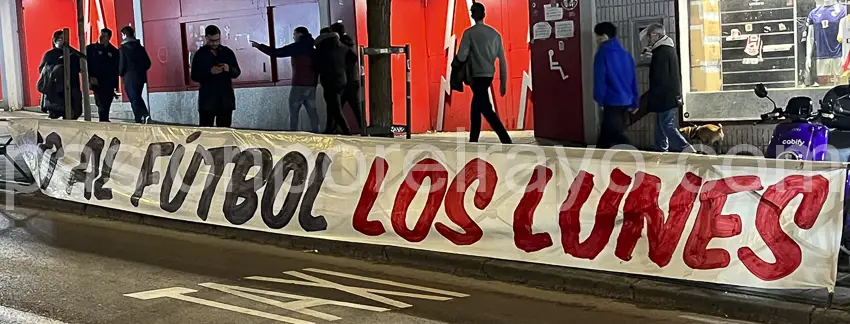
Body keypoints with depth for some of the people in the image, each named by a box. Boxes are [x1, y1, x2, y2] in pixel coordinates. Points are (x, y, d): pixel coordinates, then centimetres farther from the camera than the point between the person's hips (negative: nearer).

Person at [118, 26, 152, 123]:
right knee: (137, 97, 19)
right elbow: (148, 63, 5)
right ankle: (145, 115, 7)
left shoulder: (123, 48, -10)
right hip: (141, 77, 5)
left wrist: (121, 74, 9)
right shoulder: (140, 47, 6)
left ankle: (142, 116, -17)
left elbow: (122, 65, -11)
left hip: (129, 78, -5)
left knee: (134, 99, -1)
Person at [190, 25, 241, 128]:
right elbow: (194, 76, -1)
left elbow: (237, 72, 10)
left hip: (226, 98, 2)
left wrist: (229, 69, -12)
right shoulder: (200, 54, 3)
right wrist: (210, 72, -17)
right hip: (207, 98, -2)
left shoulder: (228, 52, 9)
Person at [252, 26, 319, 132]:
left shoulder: (297, 46, -6)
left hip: (300, 84, -7)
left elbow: (276, 53, -7)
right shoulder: (310, 48, 15)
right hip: (311, 84, 7)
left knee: (294, 110, -1)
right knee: (312, 111, 5)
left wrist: (259, 46, 1)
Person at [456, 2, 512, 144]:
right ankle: (473, 141, 25)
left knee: (486, 110, -8)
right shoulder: (495, 33, 7)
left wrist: (470, 58, 13)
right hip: (489, 75, 6)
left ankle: (506, 141, -18)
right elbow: (502, 60, 6)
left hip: (478, 76, -6)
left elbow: (461, 57, -12)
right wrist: (503, 83, 11)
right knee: (476, 108, 18)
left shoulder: (469, 33, -8)